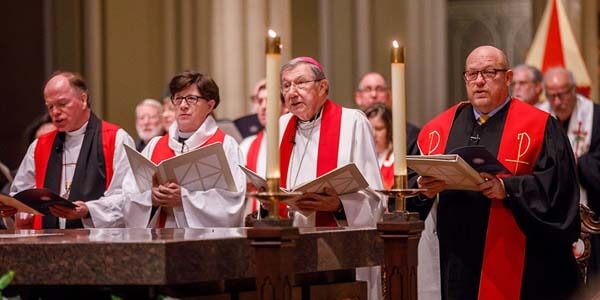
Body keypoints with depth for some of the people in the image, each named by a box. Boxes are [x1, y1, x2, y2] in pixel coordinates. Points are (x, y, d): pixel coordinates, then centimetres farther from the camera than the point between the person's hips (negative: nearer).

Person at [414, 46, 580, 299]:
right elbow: (412, 179, 14)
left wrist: (507, 188, -23)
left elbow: (554, 184, -9)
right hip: (455, 258, 4)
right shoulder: (441, 127, 14)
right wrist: (425, 189, -9)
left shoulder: (538, 127, 1)